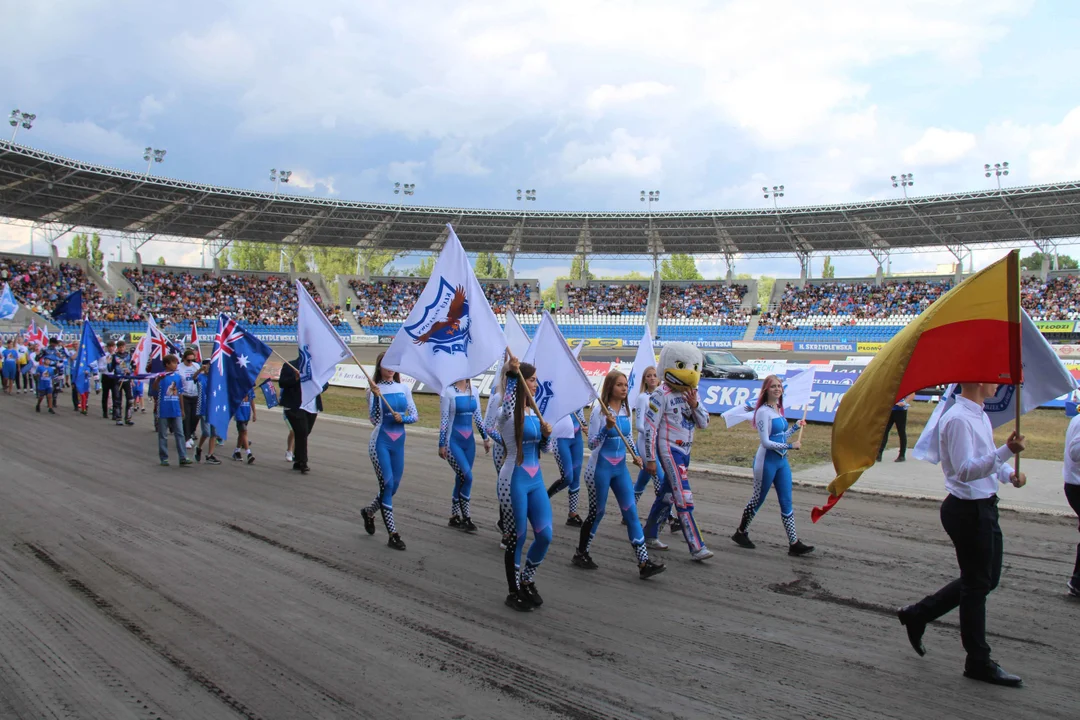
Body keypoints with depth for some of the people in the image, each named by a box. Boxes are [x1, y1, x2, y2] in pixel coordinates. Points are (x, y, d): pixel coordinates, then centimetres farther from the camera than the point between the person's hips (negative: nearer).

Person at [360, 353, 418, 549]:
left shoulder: (403, 388, 6)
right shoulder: (374, 390, -5)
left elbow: (415, 416, 6)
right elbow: (374, 420, -13)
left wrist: (403, 418, -14)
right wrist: (376, 397, -24)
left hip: (399, 442, 5)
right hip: (381, 441, -5)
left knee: (394, 486, 11)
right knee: (387, 484, -7)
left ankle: (369, 512, 38)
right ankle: (392, 534, 0)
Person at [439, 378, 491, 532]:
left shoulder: (474, 391, 7)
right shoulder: (448, 392, -9)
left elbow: (478, 417, 13)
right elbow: (443, 419, -9)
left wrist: (485, 437, 12)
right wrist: (441, 444, -10)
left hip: (469, 441, 6)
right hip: (453, 441, -6)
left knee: (462, 479, 9)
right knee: (467, 477, -13)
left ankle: (455, 516, 21)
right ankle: (466, 517, 1)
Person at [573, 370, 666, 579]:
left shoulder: (626, 410, 4)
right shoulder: (599, 410, -14)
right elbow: (591, 444, -17)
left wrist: (636, 455, 5)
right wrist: (607, 427, -30)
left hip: (620, 467, 6)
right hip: (600, 468, -6)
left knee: (631, 512, 0)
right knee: (597, 512, 5)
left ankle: (643, 562, -2)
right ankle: (581, 554, 25)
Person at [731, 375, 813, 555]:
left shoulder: (779, 410, 11)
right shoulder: (763, 412, -14)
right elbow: (766, 442, -19)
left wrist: (796, 427, 10)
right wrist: (790, 446, -17)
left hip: (782, 461, 7)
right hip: (766, 461, -7)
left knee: (786, 502, 5)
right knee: (758, 499, 6)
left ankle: (794, 543, 6)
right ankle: (741, 533, 24)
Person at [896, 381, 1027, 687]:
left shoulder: (980, 415, 13)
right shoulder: (958, 419, -22)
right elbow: (966, 470, -30)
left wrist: (1008, 474, 2)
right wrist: (1007, 451, -38)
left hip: (983, 507, 10)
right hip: (968, 510, -10)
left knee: (987, 579, 19)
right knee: (977, 584, 3)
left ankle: (918, 614, 28)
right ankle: (978, 662, 18)